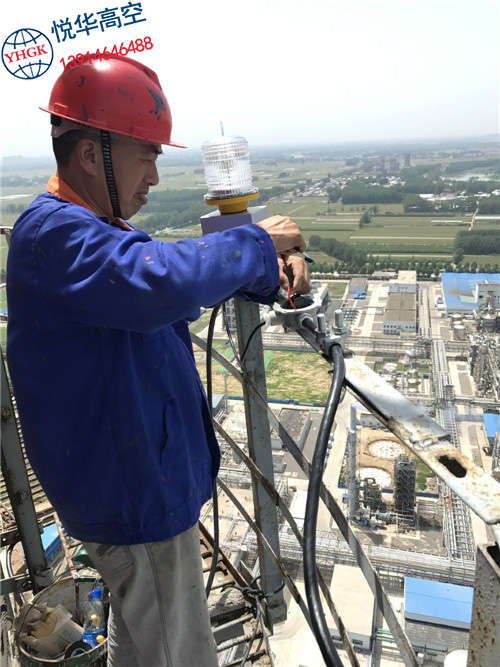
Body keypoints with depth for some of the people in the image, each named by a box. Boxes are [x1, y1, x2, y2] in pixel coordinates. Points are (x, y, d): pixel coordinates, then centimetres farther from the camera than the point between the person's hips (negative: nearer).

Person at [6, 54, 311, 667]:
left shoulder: (97, 227, 9)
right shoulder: (52, 232, -23)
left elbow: (188, 274, 13)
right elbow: (161, 283, -42)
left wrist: (272, 271, -5)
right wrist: (256, 241, -24)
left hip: (138, 478, 10)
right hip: (134, 495, -10)